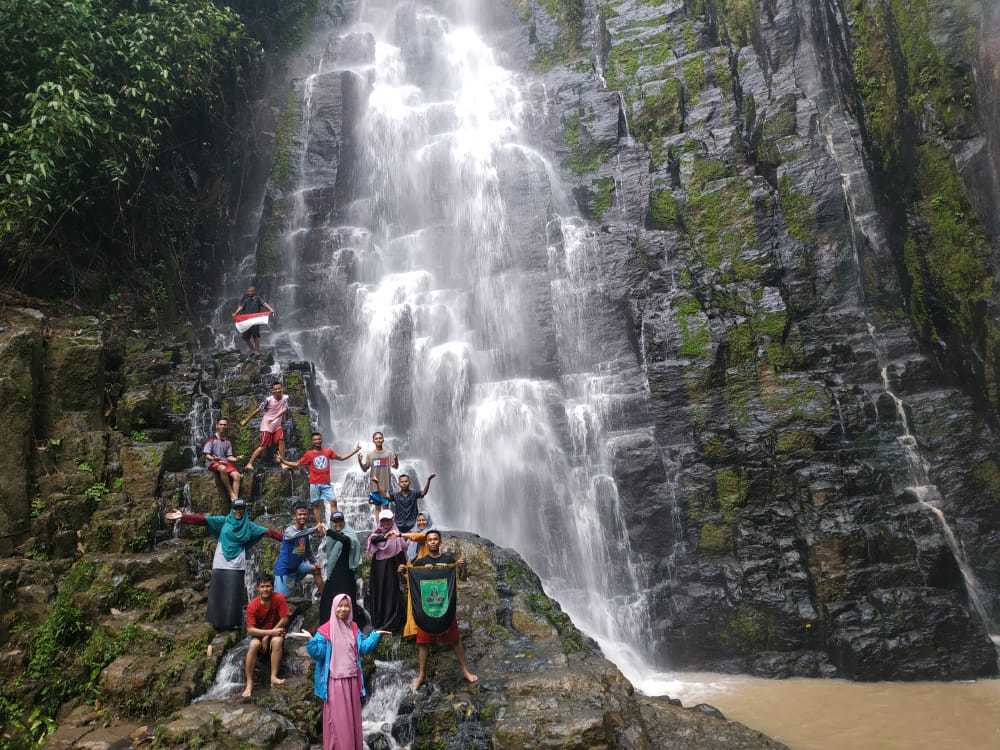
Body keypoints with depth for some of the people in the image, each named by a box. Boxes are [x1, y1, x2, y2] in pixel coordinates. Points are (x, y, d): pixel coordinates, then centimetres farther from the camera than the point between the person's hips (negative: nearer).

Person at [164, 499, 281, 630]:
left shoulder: (248, 525, 8)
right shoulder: (223, 521, 4)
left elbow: (267, 531, 4)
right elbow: (203, 519, -6)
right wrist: (182, 516, -17)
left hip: (237, 564, 0)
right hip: (221, 563, 0)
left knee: (234, 593, 0)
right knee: (218, 592, -1)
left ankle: (232, 623, 6)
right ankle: (216, 622, 6)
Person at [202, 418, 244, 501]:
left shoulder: (228, 441, 16)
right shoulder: (211, 439, 0)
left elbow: (229, 456, 14)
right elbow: (206, 454, -4)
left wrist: (236, 459, -8)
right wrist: (213, 458, -25)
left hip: (226, 462, 5)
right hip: (213, 463, -5)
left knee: (236, 475, -25)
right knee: (223, 468, -39)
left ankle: (235, 499, -30)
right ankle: (231, 495, -32)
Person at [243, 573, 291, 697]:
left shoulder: (279, 598, -17)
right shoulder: (252, 605, -16)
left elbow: (285, 619, -14)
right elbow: (250, 630, -19)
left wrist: (268, 635, -17)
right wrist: (270, 632, -30)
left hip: (276, 631, 0)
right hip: (258, 633, 0)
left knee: (277, 641, -34)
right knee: (253, 645, -31)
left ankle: (273, 677, -30)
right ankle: (249, 684, -25)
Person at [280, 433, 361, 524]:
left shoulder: (328, 451, 5)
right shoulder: (309, 454, -1)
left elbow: (341, 458, 14)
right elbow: (297, 464, 3)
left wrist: (355, 451, 10)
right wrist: (283, 461, -7)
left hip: (326, 483, 2)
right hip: (314, 484, -2)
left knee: (333, 501, -7)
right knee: (316, 504, 3)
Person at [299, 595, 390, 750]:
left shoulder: (354, 629, 9)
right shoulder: (325, 630, -6)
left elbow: (363, 648, 7)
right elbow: (319, 653, -12)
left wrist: (376, 635, 0)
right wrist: (311, 640, -27)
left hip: (352, 680, 5)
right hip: (335, 681, -5)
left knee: (353, 717, 11)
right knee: (338, 719, -1)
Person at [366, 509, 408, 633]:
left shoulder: (396, 536, 1)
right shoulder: (376, 534, 8)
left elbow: (401, 552, -5)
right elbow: (373, 540, -16)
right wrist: (385, 537, -36)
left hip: (391, 569, -3)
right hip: (378, 569, 3)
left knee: (391, 595, -6)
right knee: (378, 594, 5)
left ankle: (391, 623, -5)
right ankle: (378, 622, 13)